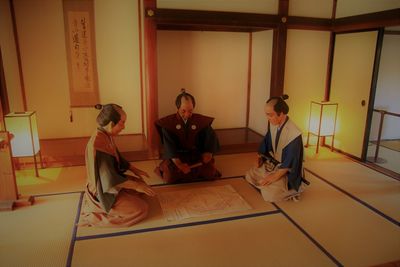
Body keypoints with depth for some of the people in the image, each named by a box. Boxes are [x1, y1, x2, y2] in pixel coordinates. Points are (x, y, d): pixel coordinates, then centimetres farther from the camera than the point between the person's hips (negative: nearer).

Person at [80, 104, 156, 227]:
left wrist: (134, 169, 9)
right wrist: (136, 186, -21)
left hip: (111, 180, 9)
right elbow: (110, 179, -29)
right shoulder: (98, 144, -33)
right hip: (103, 192, -9)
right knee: (142, 209, -10)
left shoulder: (106, 136, -4)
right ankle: (99, 210, -3)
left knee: (141, 184, 15)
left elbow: (117, 157, 14)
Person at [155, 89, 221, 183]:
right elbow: (169, 145, -17)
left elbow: (211, 137, -5)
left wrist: (208, 152, -24)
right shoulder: (168, 122, -11)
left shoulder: (201, 120, -4)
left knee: (210, 173, -21)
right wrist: (179, 164, -28)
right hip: (176, 156, -2)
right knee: (170, 177, -28)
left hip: (196, 155, 2)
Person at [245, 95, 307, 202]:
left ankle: (291, 190, 4)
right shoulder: (273, 125, -9)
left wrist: (275, 176, -25)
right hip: (272, 163, 8)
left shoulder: (294, 133, -29)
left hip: (287, 171, -7)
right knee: (250, 175, 6)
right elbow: (267, 142, 10)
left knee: (269, 194, -21)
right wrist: (261, 157, -1)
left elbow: (289, 162, -26)